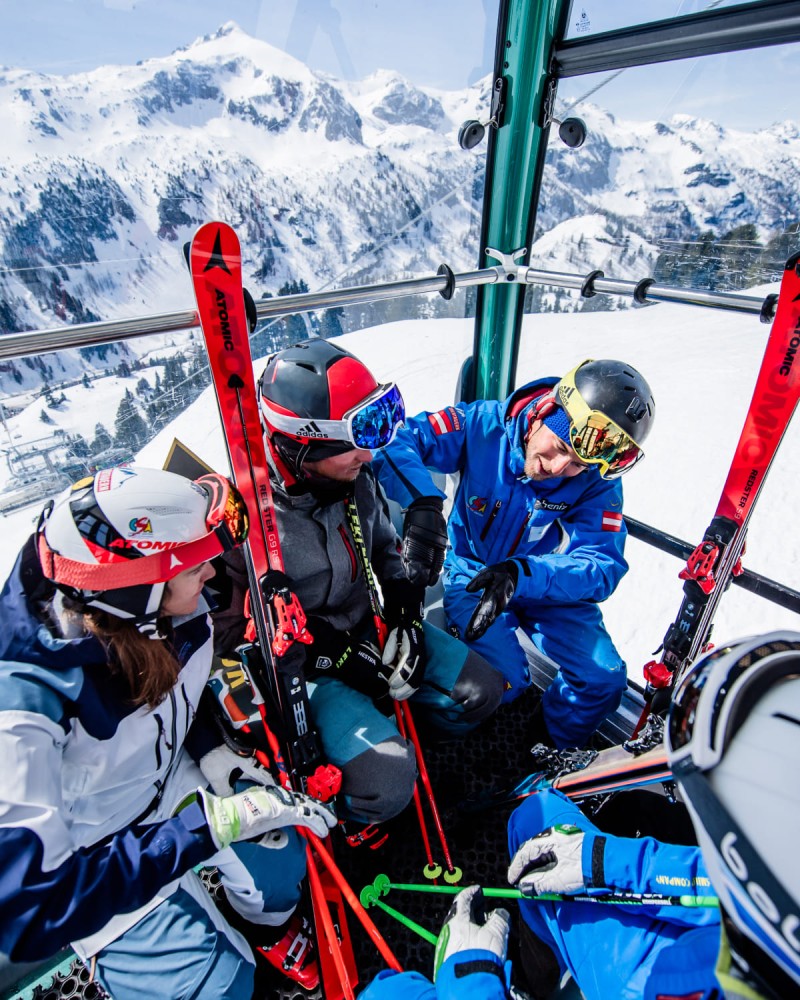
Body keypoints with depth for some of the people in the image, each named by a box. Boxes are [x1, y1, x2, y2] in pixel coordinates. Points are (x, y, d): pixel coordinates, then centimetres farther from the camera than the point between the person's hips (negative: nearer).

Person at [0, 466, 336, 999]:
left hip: (171, 777, 5)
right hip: (91, 862, -4)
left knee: (279, 863, -9)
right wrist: (214, 822, -35)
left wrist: (208, 748, -12)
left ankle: (270, 924, 25)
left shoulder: (178, 613, -19)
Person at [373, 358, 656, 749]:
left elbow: (603, 566, -24)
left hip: (548, 583, 3)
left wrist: (522, 574, -42)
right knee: (504, 677, -25)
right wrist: (422, 501, -46)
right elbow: (393, 439, -27)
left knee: (604, 681, -10)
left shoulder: (598, 483, -16)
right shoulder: (485, 425, -21)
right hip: (473, 572, -2)